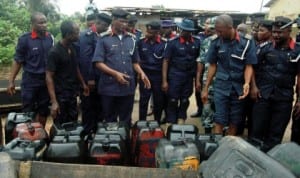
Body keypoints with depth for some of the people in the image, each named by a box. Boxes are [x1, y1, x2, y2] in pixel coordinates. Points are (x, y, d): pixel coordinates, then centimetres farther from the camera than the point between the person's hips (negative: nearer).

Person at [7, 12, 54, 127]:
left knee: (43, 111, 13)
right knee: (28, 112, 6)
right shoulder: (24, 39, -10)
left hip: (46, 79, 3)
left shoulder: (50, 37, -1)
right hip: (30, 80, -3)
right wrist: (11, 81, -7)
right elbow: (17, 61, -5)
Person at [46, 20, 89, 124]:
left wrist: (83, 84, 20)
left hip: (72, 94, 7)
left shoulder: (72, 48, 4)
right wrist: (54, 101, -24)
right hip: (60, 96, -7)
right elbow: (49, 77, -18)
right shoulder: (54, 52, -17)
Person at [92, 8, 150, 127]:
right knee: (110, 120, 11)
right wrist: (115, 73, -19)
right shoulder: (104, 39, -4)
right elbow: (98, 63, -8)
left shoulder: (131, 39, 9)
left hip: (128, 87, 3)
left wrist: (141, 73, -1)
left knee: (126, 120, 13)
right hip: (109, 87, -3)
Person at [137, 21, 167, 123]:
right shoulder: (141, 42, 0)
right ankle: (141, 122, 17)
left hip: (158, 76, 0)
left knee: (158, 101, 8)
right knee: (143, 100, 5)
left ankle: (157, 122, 24)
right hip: (144, 75, 1)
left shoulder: (163, 44, -4)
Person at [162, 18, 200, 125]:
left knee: (185, 100, 13)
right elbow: (166, 61, -8)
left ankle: (181, 122, 27)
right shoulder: (173, 42, -8)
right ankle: (171, 124, 13)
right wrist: (164, 80, -11)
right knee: (173, 101, 2)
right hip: (175, 75, -3)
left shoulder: (197, 42, 0)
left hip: (189, 76, 3)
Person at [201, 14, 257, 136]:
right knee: (219, 121, -3)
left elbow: (249, 65, -4)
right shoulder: (216, 42, -3)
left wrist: (247, 83, -22)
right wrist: (206, 88, 6)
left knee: (234, 122, 10)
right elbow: (212, 65, 6)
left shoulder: (247, 42, -7)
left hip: (239, 87, 0)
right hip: (221, 86, 0)